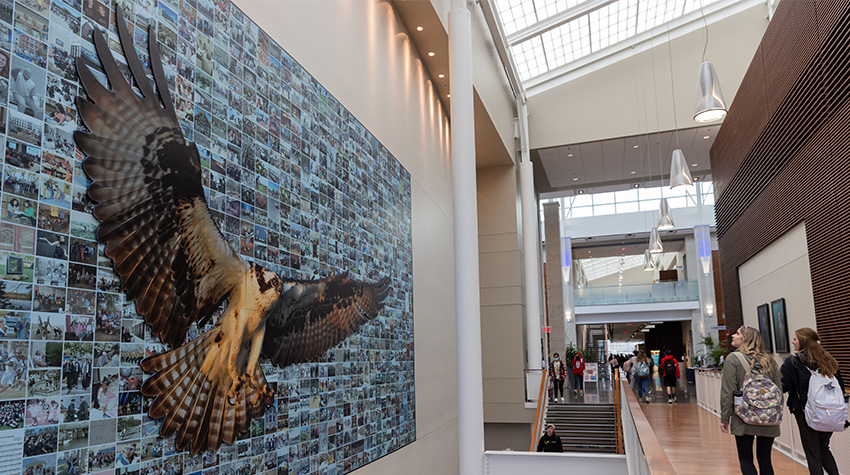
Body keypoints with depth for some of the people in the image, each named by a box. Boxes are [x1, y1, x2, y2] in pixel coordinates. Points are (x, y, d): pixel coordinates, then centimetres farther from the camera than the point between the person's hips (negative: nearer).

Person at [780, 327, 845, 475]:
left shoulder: (792, 362, -11)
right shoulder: (828, 360, 5)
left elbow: (783, 387, -17)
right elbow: (840, 387, 9)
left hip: (805, 412, -5)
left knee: (813, 453, 6)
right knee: (823, 448, 22)